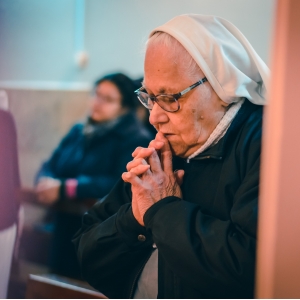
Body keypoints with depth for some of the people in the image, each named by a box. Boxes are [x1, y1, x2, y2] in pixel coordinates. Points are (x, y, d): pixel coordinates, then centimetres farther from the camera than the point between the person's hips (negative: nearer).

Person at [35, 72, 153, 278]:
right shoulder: (79, 131, 12)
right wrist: (47, 181, -18)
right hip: (65, 234, 6)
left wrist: (66, 189, -25)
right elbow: (50, 166, 8)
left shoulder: (136, 139, -9)